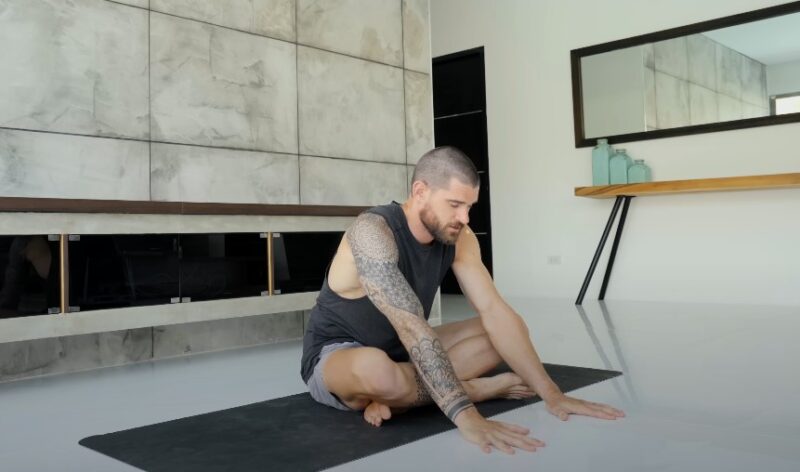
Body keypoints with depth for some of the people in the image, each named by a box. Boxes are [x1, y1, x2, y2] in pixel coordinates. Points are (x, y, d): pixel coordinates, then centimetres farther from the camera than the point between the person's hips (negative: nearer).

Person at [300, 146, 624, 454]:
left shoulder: (459, 238, -9)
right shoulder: (372, 232, -30)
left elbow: (495, 312, -14)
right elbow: (411, 325, -40)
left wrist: (550, 393, -22)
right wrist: (465, 415, -47)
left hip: (401, 353, 7)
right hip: (335, 355, -7)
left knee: (504, 332, -3)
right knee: (375, 369, -44)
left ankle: (397, 397, -15)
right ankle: (485, 389, -17)